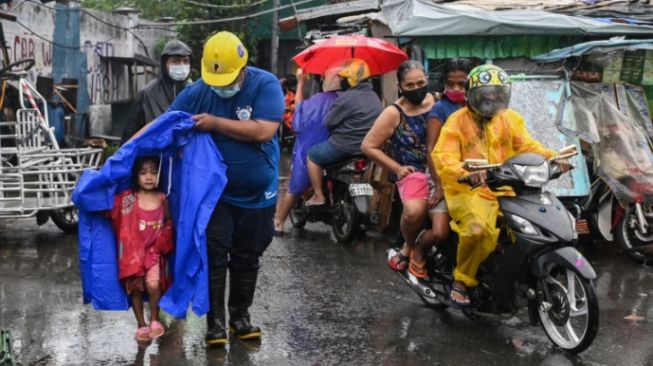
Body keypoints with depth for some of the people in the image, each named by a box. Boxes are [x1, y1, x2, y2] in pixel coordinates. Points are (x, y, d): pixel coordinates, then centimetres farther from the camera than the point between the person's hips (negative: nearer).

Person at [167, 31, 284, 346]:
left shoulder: (266, 85, -15)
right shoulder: (196, 92, -8)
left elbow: (263, 131, -26)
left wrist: (216, 123, -24)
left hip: (256, 193, 0)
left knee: (246, 258, 12)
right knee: (214, 255, -4)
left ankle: (240, 316, 27)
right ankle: (215, 320, 7)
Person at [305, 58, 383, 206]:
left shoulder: (347, 97, -17)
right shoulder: (375, 98, 11)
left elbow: (329, 122, -11)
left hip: (344, 147, -9)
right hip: (368, 148, 9)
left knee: (312, 155, 12)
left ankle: (318, 196, 7)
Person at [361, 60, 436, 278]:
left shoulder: (436, 101, 7)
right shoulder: (394, 113, 0)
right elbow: (368, 146, 2)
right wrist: (397, 168, -1)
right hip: (414, 172, -2)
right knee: (414, 211, -33)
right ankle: (410, 246, 2)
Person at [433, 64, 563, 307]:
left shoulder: (510, 119, 15)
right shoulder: (457, 122, -1)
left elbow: (527, 146, 8)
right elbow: (443, 158, -13)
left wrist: (551, 157, -13)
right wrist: (465, 171, -34)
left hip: (505, 188, 5)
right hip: (469, 190, -5)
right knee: (478, 229, -33)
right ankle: (461, 280, -10)